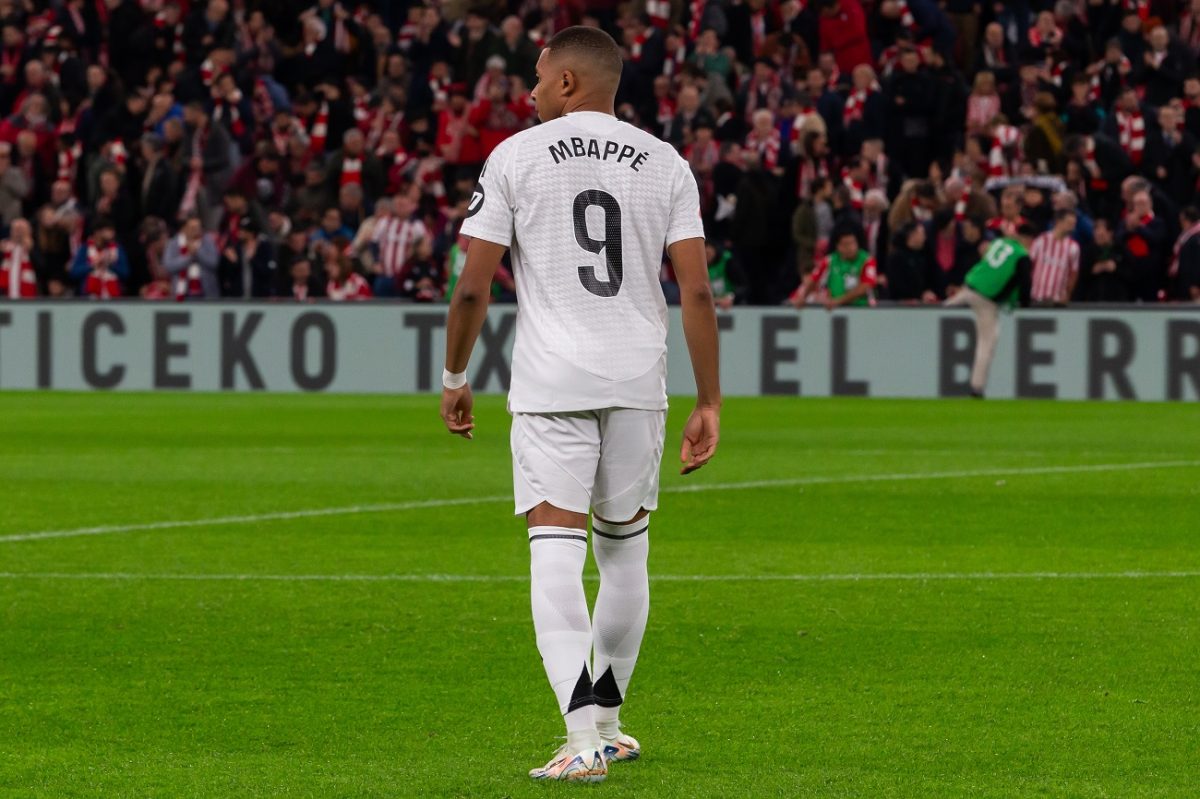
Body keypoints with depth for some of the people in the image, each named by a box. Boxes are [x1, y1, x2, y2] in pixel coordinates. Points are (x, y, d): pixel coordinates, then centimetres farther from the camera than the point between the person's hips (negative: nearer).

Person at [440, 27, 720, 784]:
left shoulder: (517, 156, 1)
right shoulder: (666, 165, 7)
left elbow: (473, 287, -3)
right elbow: (697, 291, 0)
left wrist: (456, 376, 11)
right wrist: (710, 403, 4)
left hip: (550, 386, -3)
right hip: (639, 382, 3)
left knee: (557, 556, -6)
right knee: (625, 552, 17)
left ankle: (584, 740, -18)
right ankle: (606, 724, 29)